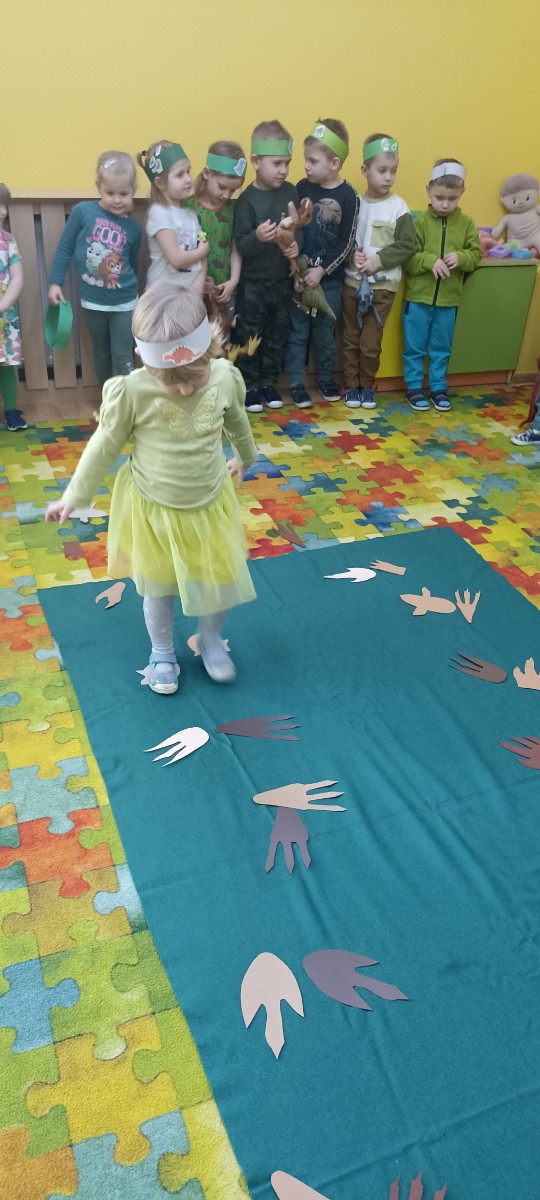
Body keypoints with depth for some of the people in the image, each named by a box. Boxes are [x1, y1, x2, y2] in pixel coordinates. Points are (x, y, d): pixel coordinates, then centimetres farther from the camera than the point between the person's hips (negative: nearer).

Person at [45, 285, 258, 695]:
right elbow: (104, 448, -10)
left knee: (221, 581, 12)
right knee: (158, 589, 16)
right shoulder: (133, 391, -26)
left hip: (211, 505, 2)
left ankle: (210, 639, 43)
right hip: (153, 509, -2)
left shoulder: (226, 377, -16)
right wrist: (73, 498, -1)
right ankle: (163, 653, 42)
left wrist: (246, 457, 26)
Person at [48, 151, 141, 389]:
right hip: (92, 302, 0)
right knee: (101, 354, 16)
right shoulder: (83, 211, -11)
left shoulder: (133, 228, -5)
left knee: (122, 358, 3)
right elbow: (65, 248, -3)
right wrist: (55, 282, -6)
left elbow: (133, 265, 8)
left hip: (124, 303, 0)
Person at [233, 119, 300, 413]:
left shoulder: (291, 192, 1)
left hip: (282, 280, 5)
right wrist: (257, 238, -36)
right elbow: (240, 245, -16)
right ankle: (249, 386, 17)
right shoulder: (246, 200, -13)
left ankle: (268, 382, 28)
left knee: (276, 336, 14)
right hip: (252, 283, -4)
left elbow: (299, 227, 9)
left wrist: (296, 244, -13)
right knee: (249, 337, 5)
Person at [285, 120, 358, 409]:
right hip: (299, 274, 1)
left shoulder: (347, 196, -7)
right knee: (298, 332, 5)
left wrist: (322, 270, -15)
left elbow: (346, 243, -9)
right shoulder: (303, 188, 0)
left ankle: (326, 379, 29)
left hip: (330, 278, -1)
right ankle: (296, 384, 15)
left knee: (325, 333, 12)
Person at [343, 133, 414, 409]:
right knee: (350, 338, 8)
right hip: (353, 281, 2)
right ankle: (352, 385, 22)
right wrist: (352, 255, -13)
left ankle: (368, 386, 19)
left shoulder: (398, 207, -4)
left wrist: (377, 261, -16)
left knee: (370, 343, 0)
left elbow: (406, 246, -7)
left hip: (383, 285, -2)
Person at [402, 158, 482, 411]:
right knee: (414, 347, 8)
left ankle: (439, 388, 26)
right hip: (418, 297, -2)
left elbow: (476, 254, 0)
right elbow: (407, 257, -10)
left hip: (448, 300, 2)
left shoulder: (466, 224, 0)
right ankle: (414, 387, 22)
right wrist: (430, 261, -26)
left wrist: (461, 258, -20)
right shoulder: (419, 222, -7)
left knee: (441, 348, 13)